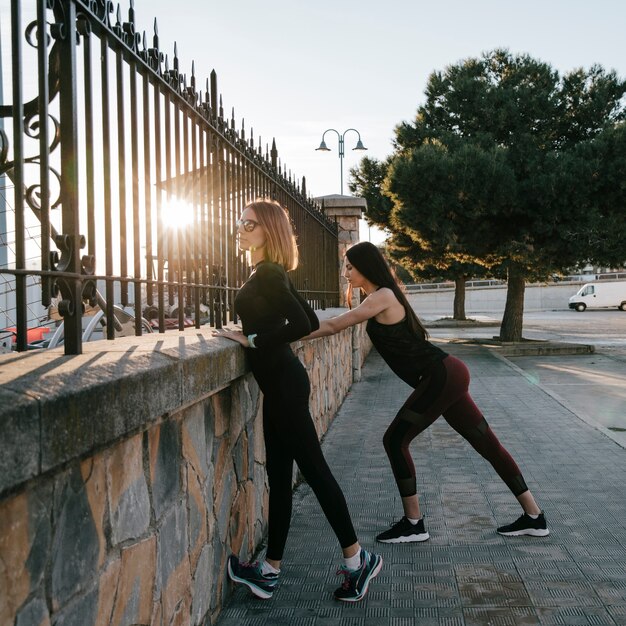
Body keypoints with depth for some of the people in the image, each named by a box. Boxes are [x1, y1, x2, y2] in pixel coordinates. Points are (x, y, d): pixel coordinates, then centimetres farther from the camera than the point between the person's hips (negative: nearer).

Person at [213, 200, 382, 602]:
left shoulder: (266, 274, -13)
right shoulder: (271, 273, 14)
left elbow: (302, 325, -24)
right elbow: (309, 321, 18)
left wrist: (252, 339, -16)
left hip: (283, 385, -10)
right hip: (281, 383, 10)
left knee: (313, 467, -2)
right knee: (278, 475, 11)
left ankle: (357, 558, 10)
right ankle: (270, 571, 19)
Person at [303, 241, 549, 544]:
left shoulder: (382, 297, -13)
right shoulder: (380, 297, 16)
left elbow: (333, 325, -13)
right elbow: (337, 324, 18)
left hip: (442, 377, -10)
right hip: (446, 376, 10)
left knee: (395, 440, -2)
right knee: (487, 444, 12)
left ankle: (413, 524, 7)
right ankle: (534, 517, 20)